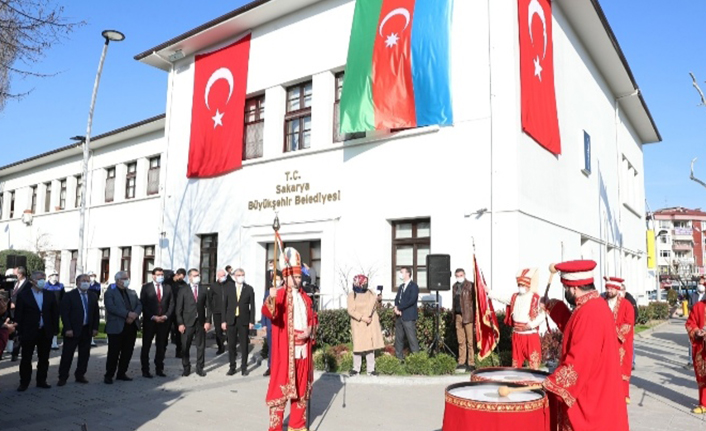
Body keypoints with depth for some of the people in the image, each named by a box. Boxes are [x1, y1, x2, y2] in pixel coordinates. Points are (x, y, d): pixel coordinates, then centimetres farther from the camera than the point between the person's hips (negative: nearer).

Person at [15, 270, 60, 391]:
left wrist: (55, 329, 2)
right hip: (29, 332, -3)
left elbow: (55, 313, 7)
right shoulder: (23, 295, -3)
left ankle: (41, 381, 22)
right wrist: (19, 330, -7)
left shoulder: (50, 295, 5)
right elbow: (18, 314, -3)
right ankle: (24, 382, 19)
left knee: (44, 359, 10)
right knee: (26, 359, 6)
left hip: (46, 332, 3)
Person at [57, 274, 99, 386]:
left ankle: (80, 376, 21)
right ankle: (63, 377, 14)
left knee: (84, 355, 10)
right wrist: (68, 329, -16)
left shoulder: (93, 296, 9)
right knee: (67, 355, 3)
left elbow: (96, 313, 11)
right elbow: (64, 313, -10)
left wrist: (95, 328, 4)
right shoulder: (69, 296, -6)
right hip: (73, 330, -5)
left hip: (87, 330, 5)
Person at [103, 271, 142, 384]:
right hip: (116, 327, -5)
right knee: (114, 353, -1)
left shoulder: (132, 292, 17)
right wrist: (128, 314, -22)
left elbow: (139, 305, 8)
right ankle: (109, 375, 12)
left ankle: (121, 373, 20)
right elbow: (111, 307, -16)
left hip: (131, 326, 5)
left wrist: (134, 315, -13)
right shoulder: (110, 293, -1)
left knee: (127, 352, 8)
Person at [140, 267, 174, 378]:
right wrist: (153, 317, -13)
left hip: (164, 321, 3)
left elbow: (171, 304, 8)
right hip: (149, 321, -3)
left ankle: (159, 369, 16)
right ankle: (145, 370, 12)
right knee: (146, 346, 4)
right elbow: (143, 304, -5)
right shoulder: (146, 287, 1)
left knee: (162, 346, 7)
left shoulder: (168, 287, 9)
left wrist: (166, 316, -6)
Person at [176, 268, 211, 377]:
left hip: (201, 323, 2)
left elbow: (208, 307, 6)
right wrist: (180, 323, -7)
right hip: (187, 323, -1)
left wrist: (208, 321, -3)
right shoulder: (183, 291, 3)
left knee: (201, 346, 6)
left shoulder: (204, 290, 8)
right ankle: (186, 368, 18)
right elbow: (179, 308, 1)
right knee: (185, 347, 3)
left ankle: (199, 368, 17)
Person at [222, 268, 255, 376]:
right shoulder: (228, 288, 6)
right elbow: (224, 305, 6)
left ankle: (244, 367, 14)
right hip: (231, 320, 1)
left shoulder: (249, 289, 2)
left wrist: (252, 321, -5)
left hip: (244, 321, -1)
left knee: (244, 345, 4)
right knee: (231, 345, 6)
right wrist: (224, 321, 0)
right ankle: (232, 367, 17)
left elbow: (252, 306, 1)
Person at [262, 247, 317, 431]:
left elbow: (313, 318, 17)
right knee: (280, 387, -3)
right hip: (285, 351, -6)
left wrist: (309, 331, -3)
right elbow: (268, 312, -28)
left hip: (302, 350, 6)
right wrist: (271, 299, -50)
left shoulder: (305, 298, 11)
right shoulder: (279, 295, -9)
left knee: (301, 387, 13)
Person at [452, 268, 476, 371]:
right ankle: (462, 362, 17)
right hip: (458, 315, 6)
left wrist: (474, 316, -13)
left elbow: (474, 300, -7)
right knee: (461, 341, 10)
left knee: (470, 341, -3)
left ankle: (471, 363, 3)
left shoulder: (470, 285, -4)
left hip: (468, 315, -6)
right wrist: (454, 315, 15)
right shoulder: (455, 286, 16)